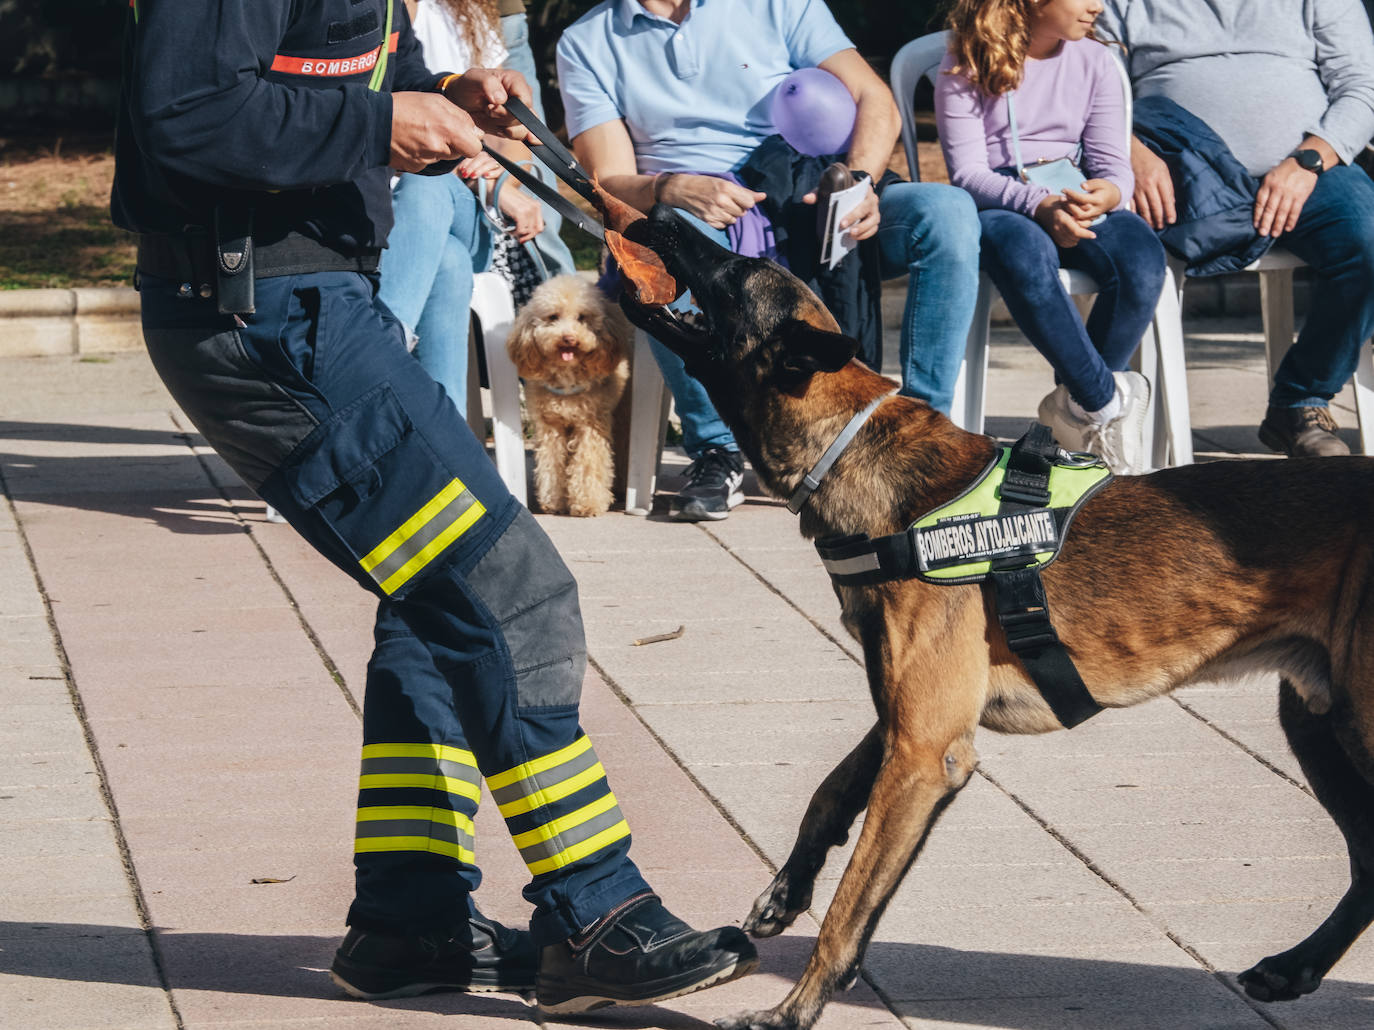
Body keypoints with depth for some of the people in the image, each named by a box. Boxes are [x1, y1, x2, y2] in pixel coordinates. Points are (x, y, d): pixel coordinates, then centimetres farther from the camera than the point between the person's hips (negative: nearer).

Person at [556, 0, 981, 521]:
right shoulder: (586, 43, 12)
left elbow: (874, 101, 3)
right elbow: (610, 181, 1)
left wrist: (859, 182, -19)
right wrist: (673, 189, -23)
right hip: (702, 224, -2)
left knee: (947, 210, -27)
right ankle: (716, 449, -24)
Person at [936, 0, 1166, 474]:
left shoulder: (1094, 62, 10)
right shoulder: (965, 67, -1)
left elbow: (1114, 165, 5)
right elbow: (967, 172, -9)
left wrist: (1106, 194, -22)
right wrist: (1038, 205, -28)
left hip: (1077, 203, 4)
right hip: (996, 207, -4)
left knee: (1142, 259, -30)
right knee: (1026, 257, -40)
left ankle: (1076, 404, -11)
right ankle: (1107, 400, -28)